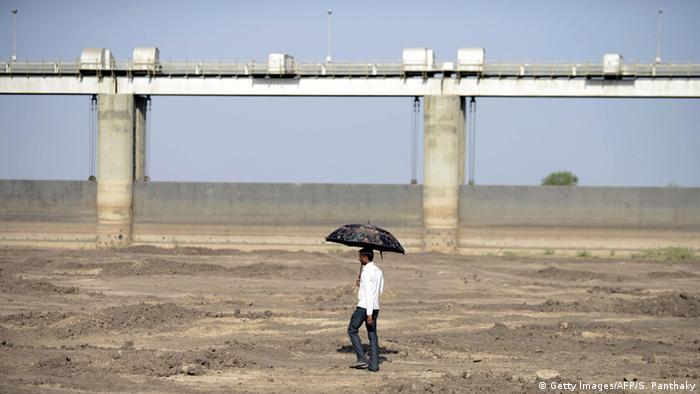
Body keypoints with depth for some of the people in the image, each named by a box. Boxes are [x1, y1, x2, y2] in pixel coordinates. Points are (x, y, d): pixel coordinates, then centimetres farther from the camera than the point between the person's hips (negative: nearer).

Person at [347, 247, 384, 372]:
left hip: (364, 306, -8)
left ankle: (362, 359, -2)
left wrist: (369, 314, -21)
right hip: (375, 307, 8)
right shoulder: (379, 271, 12)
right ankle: (374, 365, 5)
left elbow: (369, 294, -19)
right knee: (372, 335, 9)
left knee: (352, 330, 6)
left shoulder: (367, 272, -15)